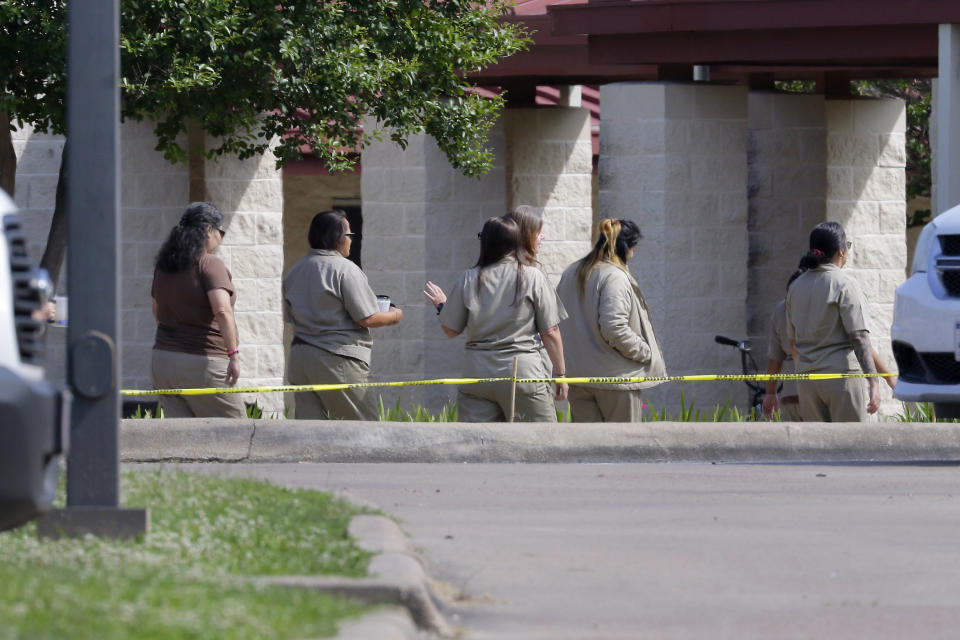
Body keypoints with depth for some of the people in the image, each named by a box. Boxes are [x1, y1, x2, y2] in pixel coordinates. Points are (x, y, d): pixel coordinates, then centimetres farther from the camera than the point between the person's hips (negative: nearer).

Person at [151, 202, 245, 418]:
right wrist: (234, 354, -24)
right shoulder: (210, 265, -11)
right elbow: (222, 311, -24)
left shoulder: (163, 266, 12)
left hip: (162, 359, 7)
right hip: (202, 363, -7)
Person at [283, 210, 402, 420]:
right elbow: (367, 318, -14)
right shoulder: (345, 270, -12)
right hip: (338, 359, -7)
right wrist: (394, 316, 6)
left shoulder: (295, 271, 11)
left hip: (299, 355, 7)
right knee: (365, 426, 3)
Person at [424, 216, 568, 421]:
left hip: (478, 373, 2)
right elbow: (550, 332, -2)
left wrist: (441, 306, 29)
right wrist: (560, 374, 6)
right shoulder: (533, 277, -3)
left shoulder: (469, 279, 2)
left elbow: (450, 330, 9)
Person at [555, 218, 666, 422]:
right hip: (615, 378, -7)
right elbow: (614, 329, -22)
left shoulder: (570, 274, 10)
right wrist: (645, 352, -9)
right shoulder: (615, 277, -15)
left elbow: (558, 324, 14)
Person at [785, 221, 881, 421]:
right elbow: (859, 339, -15)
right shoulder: (845, 284, -8)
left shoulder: (796, 287, 11)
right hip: (843, 375, -6)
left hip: (807, 381, 6)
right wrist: (873, 383, -16)